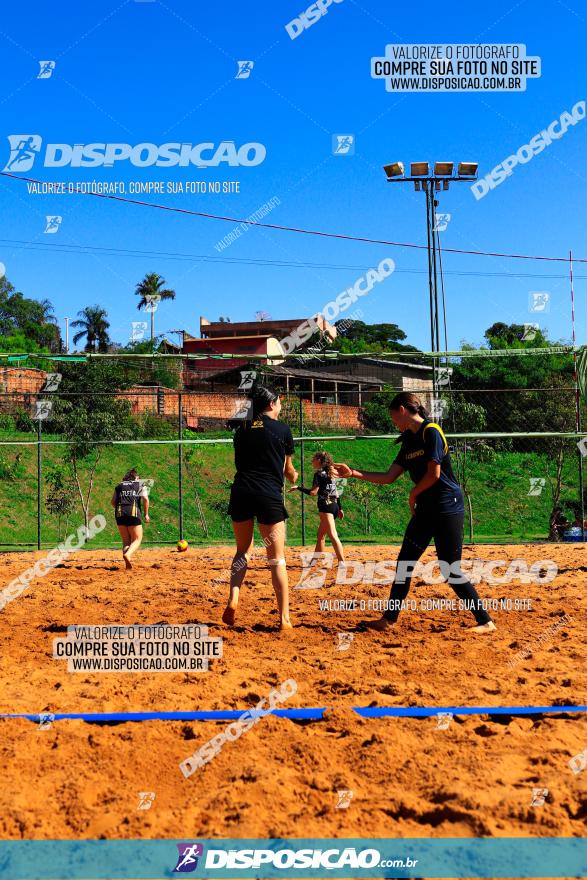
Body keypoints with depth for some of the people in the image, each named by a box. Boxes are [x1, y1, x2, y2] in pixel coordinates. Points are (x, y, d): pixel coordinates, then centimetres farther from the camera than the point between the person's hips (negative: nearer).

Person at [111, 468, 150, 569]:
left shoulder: (119, 486, 23)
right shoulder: (140, 485, 16)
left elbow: (113, 502, 13)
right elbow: (145, 499, 0)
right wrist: (146, 514, 4)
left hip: (120, 514, 3)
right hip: (134, 513, -3)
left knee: (125, 540, 11)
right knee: (137, 539, 3)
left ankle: (127, 563, -8)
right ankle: (128, 554, -27)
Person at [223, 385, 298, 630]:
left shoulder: (241, 430, 14)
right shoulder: (282, 430, 4)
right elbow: (287, 469, 13)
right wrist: (294, 476, 37)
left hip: (241, 493, 4)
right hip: (269, 495, -3)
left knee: (242, 551, 19)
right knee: (277, 559, 3)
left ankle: (232, 601, 2)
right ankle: (284, 618, 3)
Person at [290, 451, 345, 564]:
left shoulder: (319, 473, -6)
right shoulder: (330, 473, 18)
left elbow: (313, 492, -13)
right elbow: (336, 493, 18)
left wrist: (298, 488, -4)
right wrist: (340, 508, 21)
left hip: (326, 506, -9)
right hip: (334, 506, 9)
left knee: (333, 535, -17)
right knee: (320, 536, 16)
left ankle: (342, 562, -26)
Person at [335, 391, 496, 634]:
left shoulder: (431, 432, -12)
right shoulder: (409, 441, 13)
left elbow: (434, 474, -17)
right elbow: (389, 476, 14)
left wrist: (413, 494, -1)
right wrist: (353, 473, 10)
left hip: (447, 507, -9)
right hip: (426, 509, 9)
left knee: (451, 571, -7)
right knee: (405, 561, 7)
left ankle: (485, 622, 4)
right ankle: (389, 619, 15)